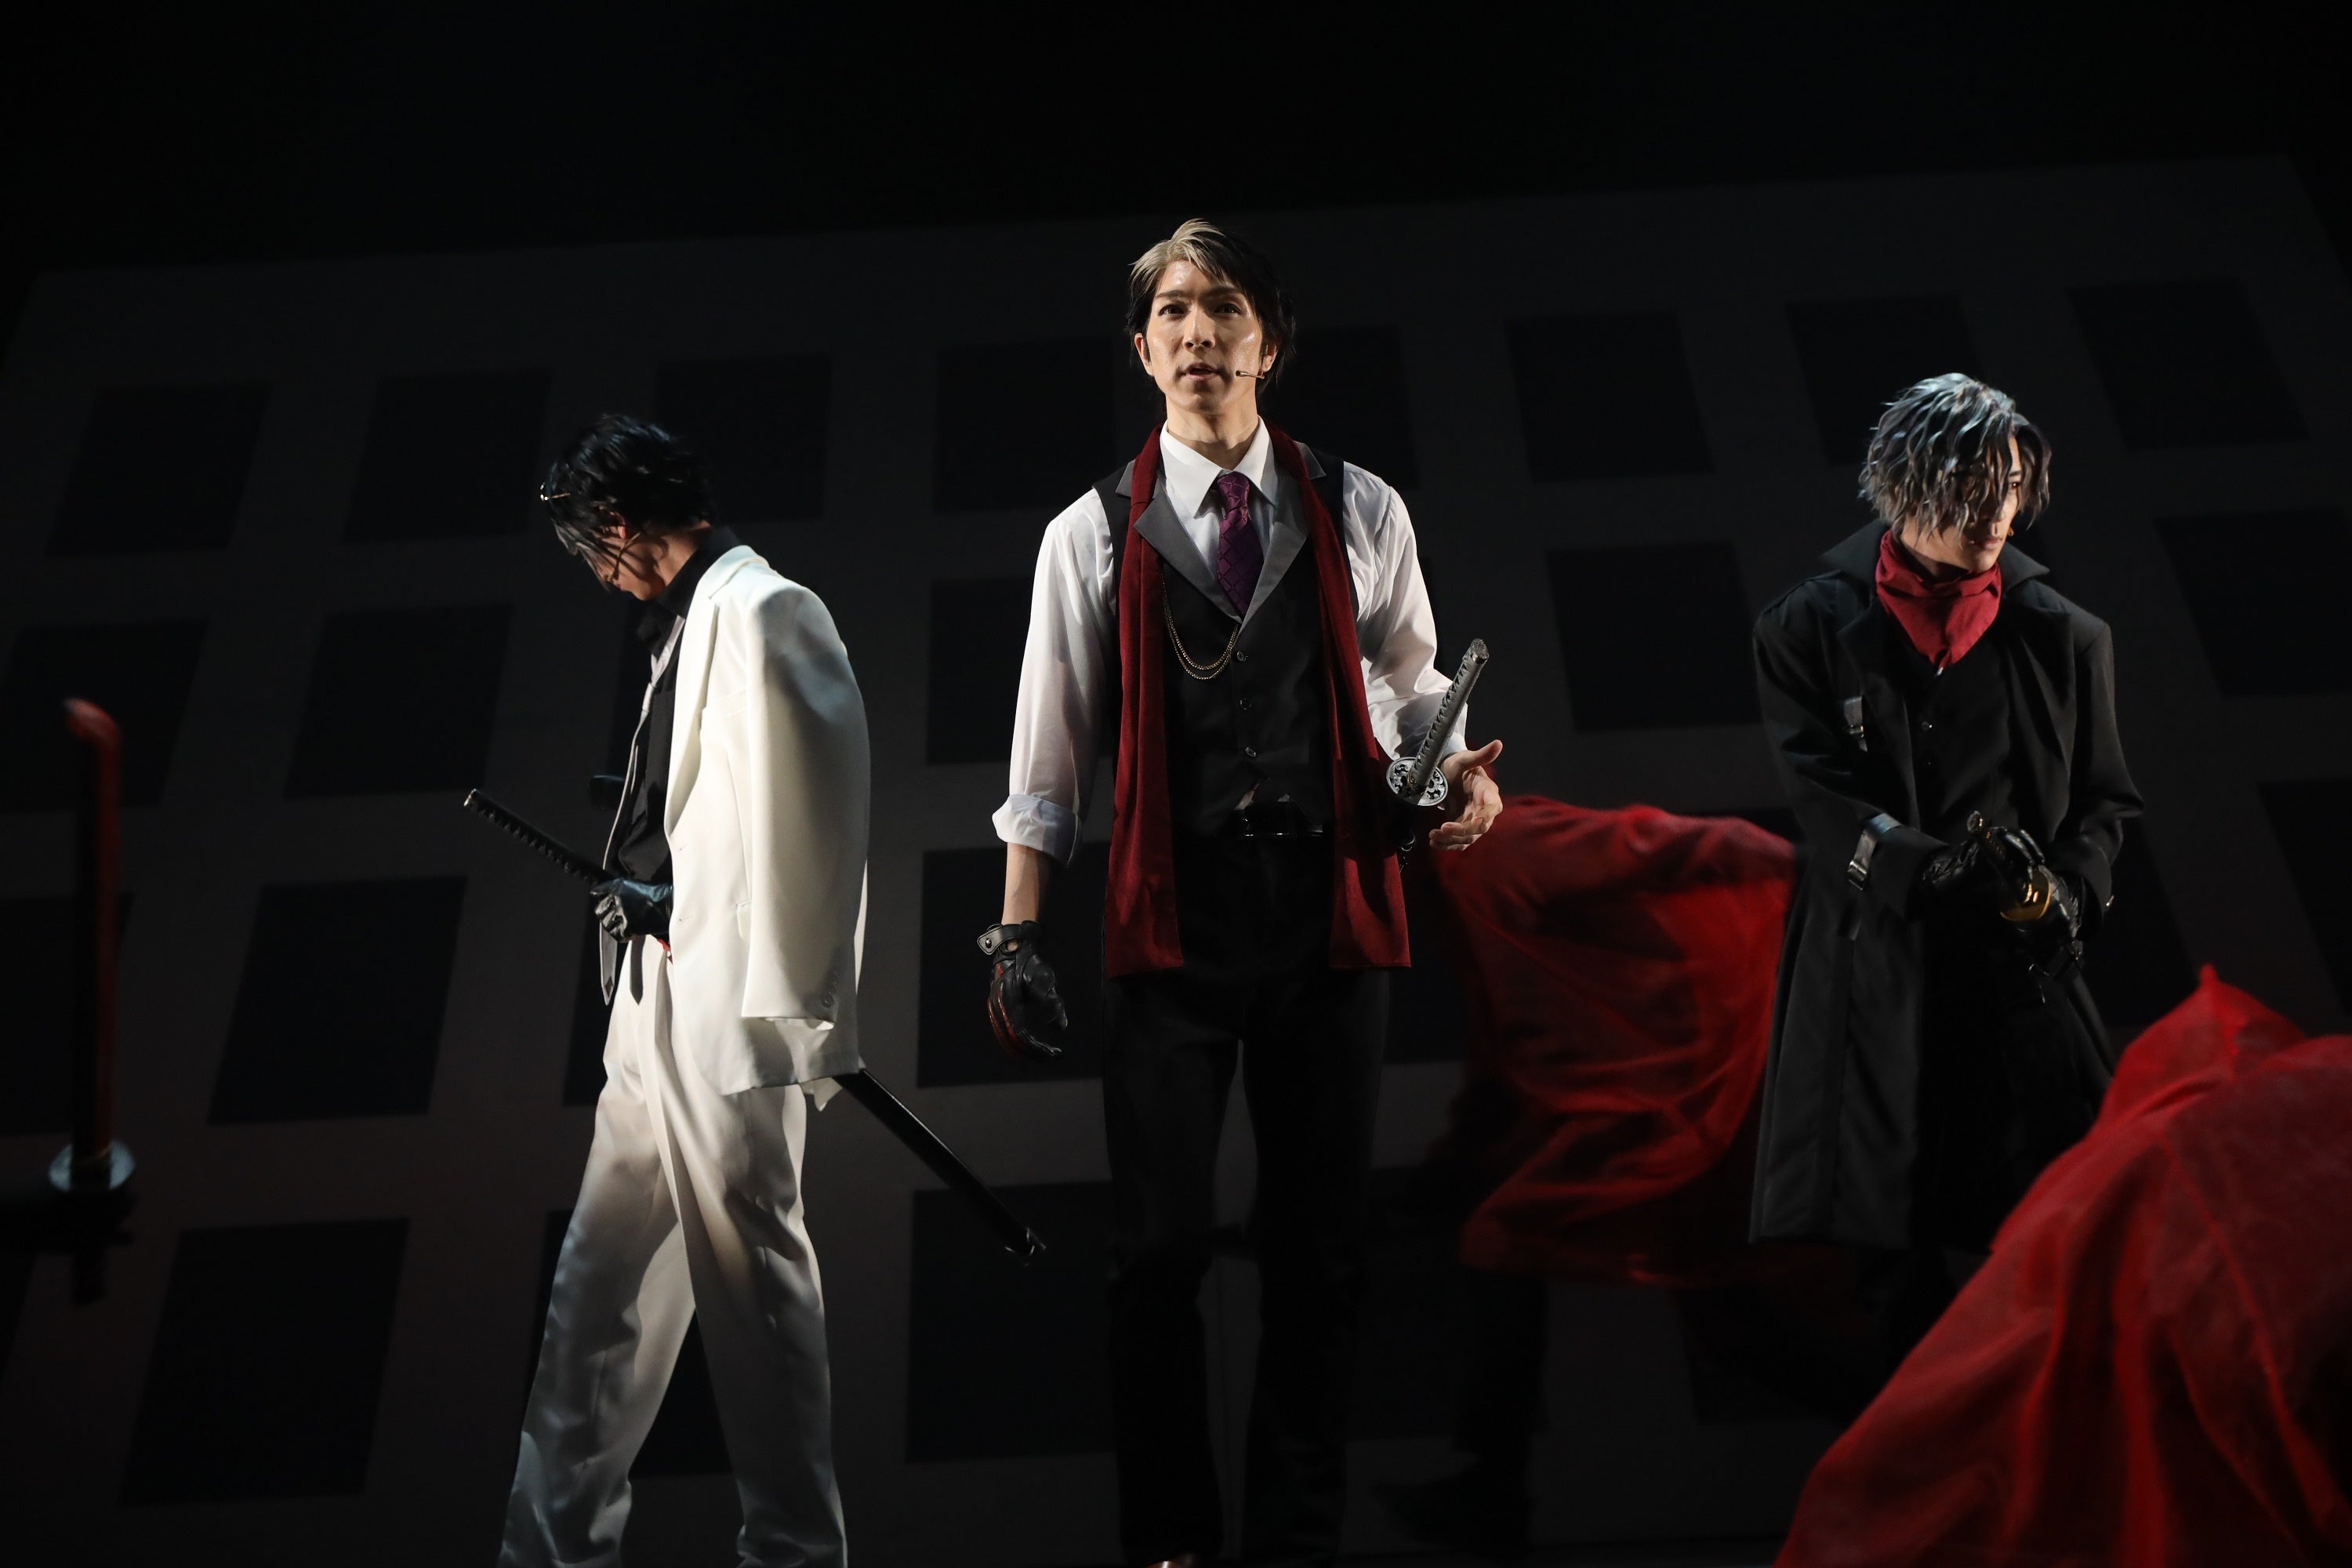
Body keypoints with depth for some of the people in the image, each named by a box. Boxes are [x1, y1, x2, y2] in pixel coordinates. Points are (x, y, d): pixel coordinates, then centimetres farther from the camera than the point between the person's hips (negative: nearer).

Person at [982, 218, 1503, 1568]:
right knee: (1161, 1247, 2)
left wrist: (1454, 772, -6)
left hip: (1331, 904, 1)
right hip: (1172, 914, -1)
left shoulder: (1359, 515, 8)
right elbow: (1050, 755, 5)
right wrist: (1019, 935, 0)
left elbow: (1412, 689, 15)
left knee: (1323, 1241, 8)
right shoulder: (1095, 535, 5)